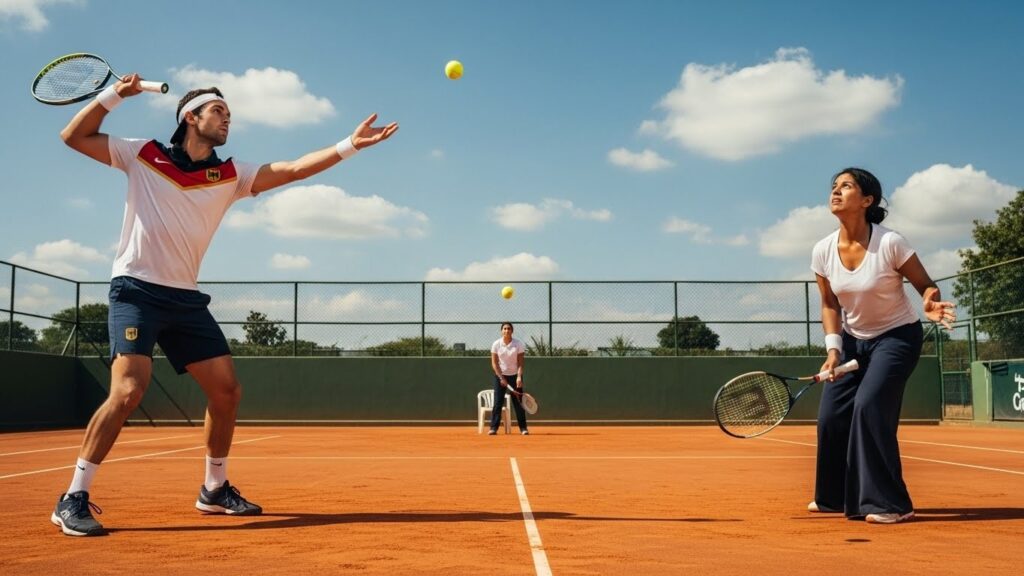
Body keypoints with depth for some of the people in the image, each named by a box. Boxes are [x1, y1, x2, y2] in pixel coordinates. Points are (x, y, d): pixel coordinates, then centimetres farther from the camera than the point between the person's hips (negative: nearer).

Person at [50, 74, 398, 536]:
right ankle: (73, 499, -9)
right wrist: (115, 93, -5)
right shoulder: (143, 156, 3)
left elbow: (292, 169, -2)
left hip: (186, 298, 5)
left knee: (227, 390, 2)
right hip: (136, 290, -5)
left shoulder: (230, 176, 9)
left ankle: (215, 489, 21)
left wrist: (348, 145, -11)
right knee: (128, 390, -22)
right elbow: (74, 136, 4)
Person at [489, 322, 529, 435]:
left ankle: (523, 428, 7)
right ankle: (494, 428, 0)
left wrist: (519, 377, -20)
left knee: (518, 402, 0)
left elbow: (520, 363, -8)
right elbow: (494, 363, -4)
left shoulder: (519, 344, -8)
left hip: (515, 376, 0)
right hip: (500, 375, 0)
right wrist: (501, 378, -12)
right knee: (498, 402, -5)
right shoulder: (496, 344, -6)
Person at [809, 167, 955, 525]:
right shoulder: (823, 251, -9)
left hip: (897, 337, -5)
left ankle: (890, 504, -10)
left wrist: (931, 305, -33)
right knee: (830, 416, 1)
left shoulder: (890, 243, -22)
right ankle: (835, 496, 23)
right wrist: (833, 349, -9)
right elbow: (830, 305, 3)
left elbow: (926, 285, -10)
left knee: (869, 407, -22)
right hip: (853, 340, 5)